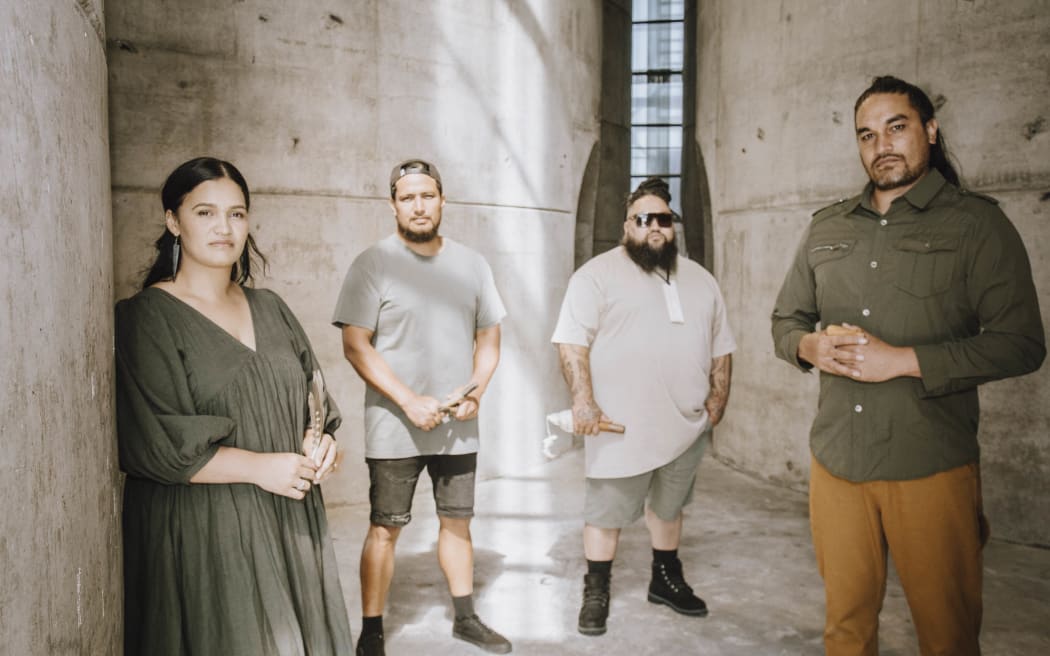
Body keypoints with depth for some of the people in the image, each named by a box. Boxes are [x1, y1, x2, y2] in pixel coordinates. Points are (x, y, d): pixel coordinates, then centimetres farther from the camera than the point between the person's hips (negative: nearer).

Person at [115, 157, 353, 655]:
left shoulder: (269, 309, 11)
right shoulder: (144, 319, -6)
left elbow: (313, 400, 16)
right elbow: (150, 441, -14)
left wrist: (319, 440, -5)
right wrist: (259, 467, -16)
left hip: (289, 524, 5)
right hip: (201, 533, -5)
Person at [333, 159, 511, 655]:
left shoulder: (471, 264, 6)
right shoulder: (373, 265, -7)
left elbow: (489, 339, 11)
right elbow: (355, 346, -12)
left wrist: (476, 392, -7)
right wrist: (410, 402, -19)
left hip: (458, 427, 4)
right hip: (395, 429, -4)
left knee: (457, 522, 16)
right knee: (384, 529, 4)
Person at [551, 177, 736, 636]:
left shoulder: (700, 280, 12)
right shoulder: (598, 274, -6)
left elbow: (720, 345, 16)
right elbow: (572, 340, -12)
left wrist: (718, 397, 6)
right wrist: (583, 399, -20)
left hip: (685, 424, 5)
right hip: (621, 427, -5)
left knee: (669, 506, 20)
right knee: (606, 512, 5)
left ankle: (666, 580, 37)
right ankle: (596, 593, 20)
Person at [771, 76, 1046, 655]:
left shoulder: (976, 223, -1)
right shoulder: (827, 228, 13)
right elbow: (785, 320, 18)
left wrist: (901, 360, -17)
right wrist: (811, 346, -6)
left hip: (930, 469, -3)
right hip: (835, 460, 4)